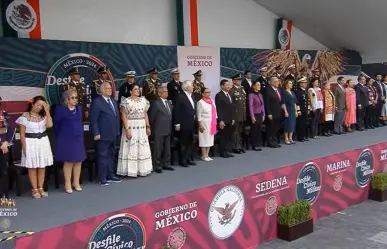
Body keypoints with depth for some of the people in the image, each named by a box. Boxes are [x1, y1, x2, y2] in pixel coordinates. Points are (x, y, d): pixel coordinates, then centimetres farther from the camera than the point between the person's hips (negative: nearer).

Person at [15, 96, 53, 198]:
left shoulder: (43, 116, 6)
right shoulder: (25, 116, -6)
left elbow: (49, 125, -14)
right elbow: (22, 134, -6)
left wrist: (47, 111, -11)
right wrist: (24, 147, -11)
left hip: (43, 142, 4)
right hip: (30, 143, -4)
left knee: (42, 167, 8)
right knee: (32, 167, 3)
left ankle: (41, 188, 18)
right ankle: (35, 190, 10)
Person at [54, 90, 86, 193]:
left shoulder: (79, 109, 6)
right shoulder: (60, 109, -10)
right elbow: (56, 125, -3)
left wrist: (80, 134, 12)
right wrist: (59, 137, 4)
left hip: (78, 138, 5)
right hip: (66, 139, -5)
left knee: (78, 161, 7)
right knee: (68, 161, 2)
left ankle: (76, 183, 19)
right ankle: (67, 184, 13)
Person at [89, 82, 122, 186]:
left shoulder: (113, 101, 15)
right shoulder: (97, 102, -9)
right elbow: (93, 119, -13)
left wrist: (117, 131, 13)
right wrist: (96, 133, -17)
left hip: (113, 134, 8)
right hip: (103, 135, -8)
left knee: (111, 156, 14)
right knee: (103, 156, -1)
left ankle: (110, 176, 24)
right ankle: (102, 178, 7)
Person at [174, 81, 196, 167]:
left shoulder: (193, 96, 11)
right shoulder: (180, 97, -11)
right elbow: (177, 111, -13)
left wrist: (195, 117, 8)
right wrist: (177, 124, -15)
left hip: (191, 124, 7)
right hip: (184, 124, -7)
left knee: (190, 142, 13)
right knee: (183, 143, 3)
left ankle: (189, 159, 22)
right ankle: (183, 160, 11)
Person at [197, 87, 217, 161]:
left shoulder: (212, 101, 10)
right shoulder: (200, 102, -10)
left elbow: (214, 112, 14)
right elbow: (199, 115, -11)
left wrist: (215, 122, 11)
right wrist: (200, 125, -14)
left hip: (212, 123, 7)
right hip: (205, 123, -7)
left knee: (210, 139, 11)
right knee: (204, 139, -1)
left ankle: (207, 155, 20)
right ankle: (204, 156, 9)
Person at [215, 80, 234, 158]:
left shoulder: (229, 95, 15)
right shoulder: (219, 95, -10)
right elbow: (218, 109, -15)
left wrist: (232, 118, 14)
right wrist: (220, 120, -19)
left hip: (229, 120, 7)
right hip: (223, 120, -7)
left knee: (228, 136, 9)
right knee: (223, 137, 1)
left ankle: (227, 151, 17)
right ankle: (222, 152, 10)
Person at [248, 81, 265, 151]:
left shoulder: (260, 94, 11)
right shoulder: (251, 95, -8)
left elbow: (262, 105, 14)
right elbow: (250, 106, -13)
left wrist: (263, 114, 11)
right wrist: (252, 116, -16)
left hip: (260, 114, 6)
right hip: (255, 114, -6)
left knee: (259, 130, 7)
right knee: (254, 130, 2)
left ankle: (258, 144, 15)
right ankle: (254, 145, 10)